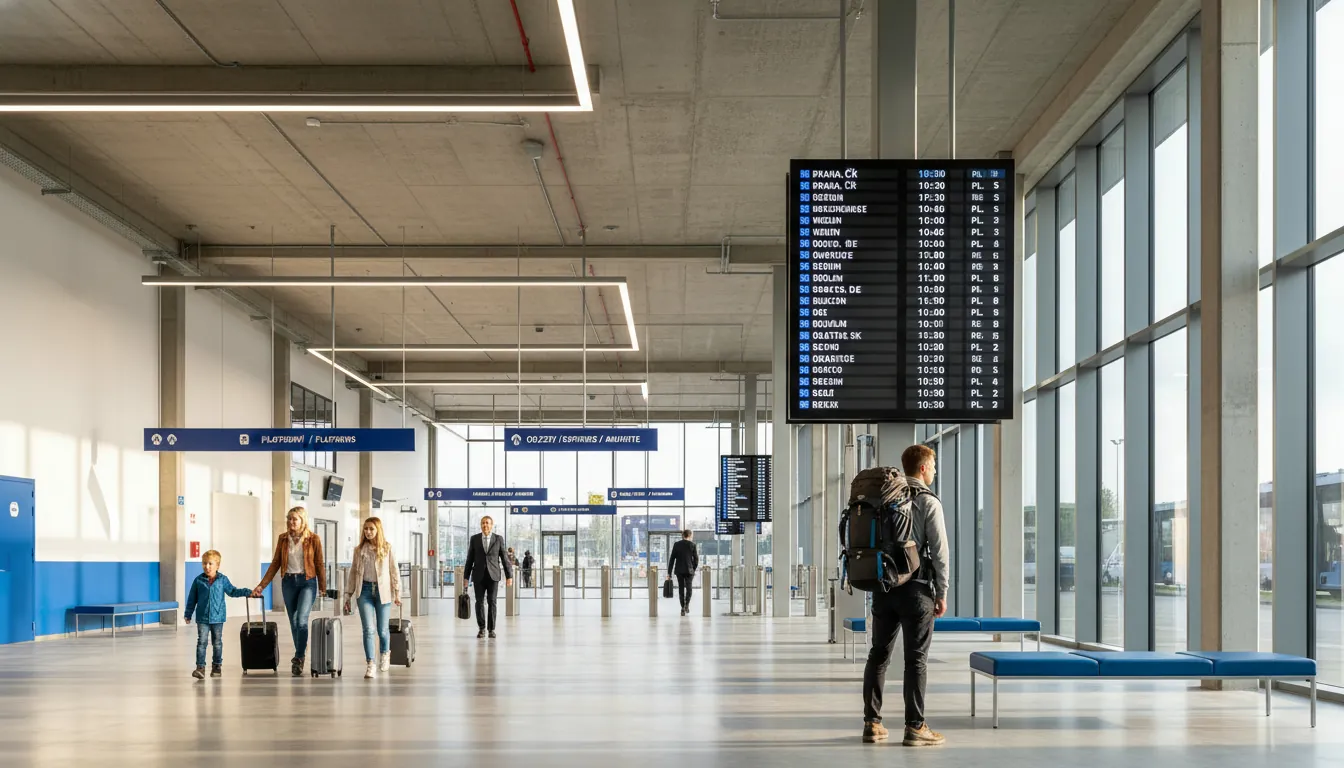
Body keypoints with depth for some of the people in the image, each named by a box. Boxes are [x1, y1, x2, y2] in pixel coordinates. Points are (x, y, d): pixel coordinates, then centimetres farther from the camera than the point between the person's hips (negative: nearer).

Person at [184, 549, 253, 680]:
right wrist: (187, 614, 8)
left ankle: (217, 666, 21)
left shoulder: (223, 580, 2)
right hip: (202, 617, -1)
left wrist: (247, 592, 0)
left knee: (217, 642, 10)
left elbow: (233, 591, 10)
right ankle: (200, 667, -9)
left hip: (218, 617, 1)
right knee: (202, 642, -8)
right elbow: (192, 599, 6)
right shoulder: (198, 581, 0)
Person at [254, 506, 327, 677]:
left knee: (301, 620, -16)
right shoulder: (283, 539, 6)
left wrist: (323, 589, 1)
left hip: (307, 582, -4)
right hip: (288, 582, 4)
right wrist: (261, 585, 4)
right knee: (294, 622, 7)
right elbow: (275, 563, 9)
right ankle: (301, 655, 22)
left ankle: (298, 658, -9)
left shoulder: (313, 539, -3)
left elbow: (319, 565, 1)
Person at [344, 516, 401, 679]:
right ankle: (370, 664, -8)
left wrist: (397, 593, -2)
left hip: (383, 591, -1)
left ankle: (385, 653, 36)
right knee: (368, 629, -11)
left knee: (382, 630, 6)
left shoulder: (387, 548, 2)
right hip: (364, 591, 1)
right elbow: (353, 573, 11)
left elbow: (394, 571, 2)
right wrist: (348, 596, 9)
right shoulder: (359, 550, 8)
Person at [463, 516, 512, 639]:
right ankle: (481, 628, 11)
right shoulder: (474, 539, 5)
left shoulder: (498, 539, 2)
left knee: (491, 602, -3)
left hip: (493, 575, -1)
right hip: (479, 576, 1)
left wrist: (509, 576, -1)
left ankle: (491, 629, 6)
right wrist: (466, 576, 4)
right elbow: (470, 559, 7)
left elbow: (505, 558, 3)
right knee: (479, 602, -2)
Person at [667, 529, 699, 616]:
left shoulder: (676, 545, 1)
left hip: (679, 570, 1)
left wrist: (669, 572, 3)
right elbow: (696, 559, 0)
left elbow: (672, 559, 0)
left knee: (681, 589, 7)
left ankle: (683, 608, 5)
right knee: (688, 588, 6)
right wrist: (694, 569, 16)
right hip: (689, 570, -1)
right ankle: (687, 604, -15)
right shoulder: (692, 545, -3)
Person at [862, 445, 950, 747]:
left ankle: (872, 723, 11)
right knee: (916, 658, -2)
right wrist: (942, 593, -3)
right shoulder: (928, 502, -8)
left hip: (884, 587, 5)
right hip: (916, 589, -5)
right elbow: (939, 551, -10)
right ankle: (915, 727, -1)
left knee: (879, 654, 9)